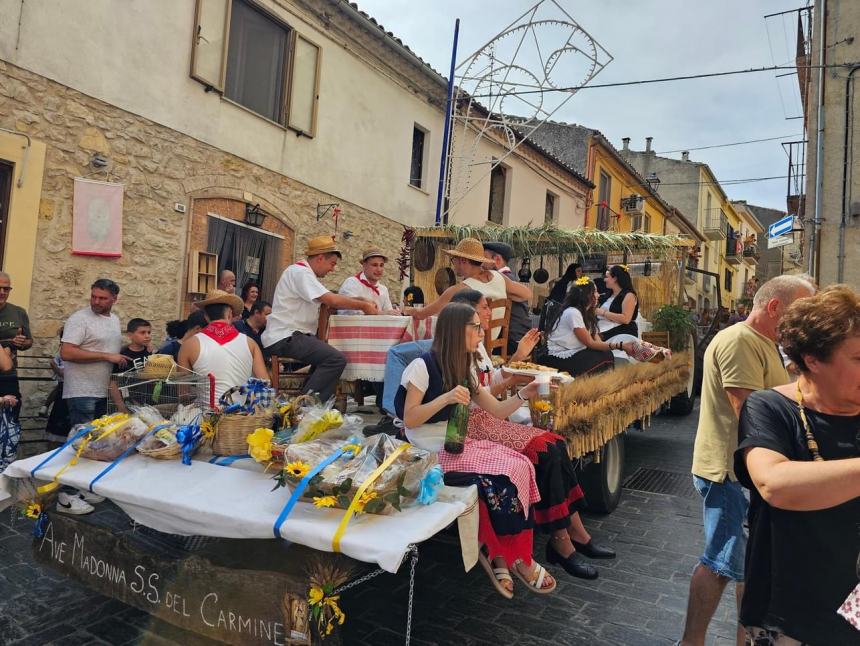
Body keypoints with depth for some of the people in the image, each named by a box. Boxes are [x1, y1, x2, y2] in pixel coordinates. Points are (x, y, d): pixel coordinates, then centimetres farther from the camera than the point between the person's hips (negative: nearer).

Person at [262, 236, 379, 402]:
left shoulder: (306, 274, 21)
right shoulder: (299, 272, -11)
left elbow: (331, 302, 17)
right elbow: (333, 301, -19)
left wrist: (363, 302, 5)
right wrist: (363, 306, -8)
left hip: (290, 336, 11)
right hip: (285, 337, -11)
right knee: (337, 360, -21)